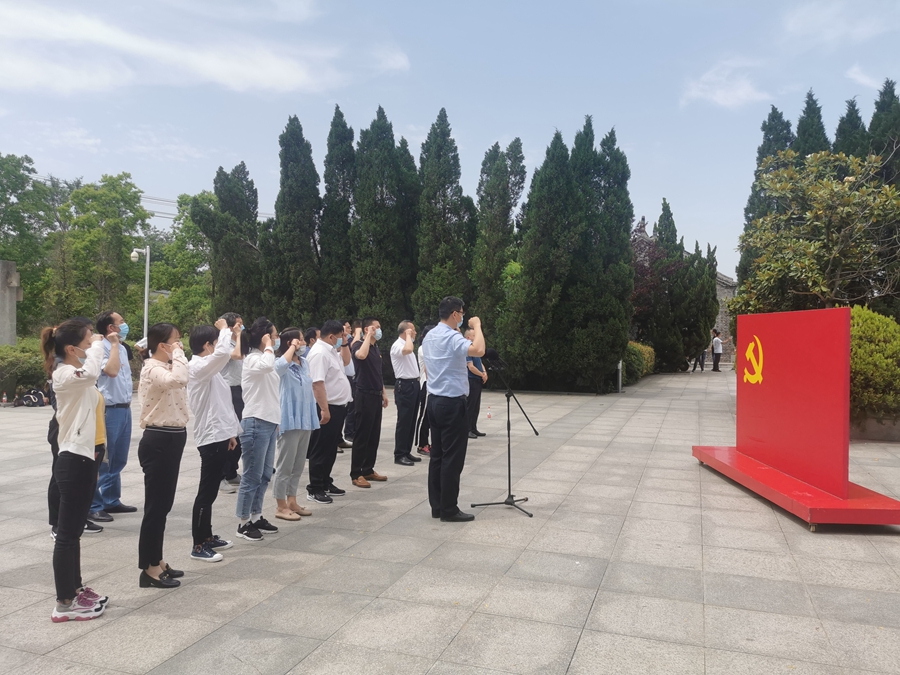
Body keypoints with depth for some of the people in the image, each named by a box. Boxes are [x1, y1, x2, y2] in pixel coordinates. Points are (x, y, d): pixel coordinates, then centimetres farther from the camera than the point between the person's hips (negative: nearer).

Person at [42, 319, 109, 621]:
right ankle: (64, 604, 8)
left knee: (74, 531, 17)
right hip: (73, 461, -10)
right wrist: (96, 346, -24)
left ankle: (75, 589, 28)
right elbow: (91, 373, -41)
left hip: (85, 458, 10)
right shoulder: (64, 375, -16)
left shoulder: (78, 375, 15)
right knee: (67, 533, -1)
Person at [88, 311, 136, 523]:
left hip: (124, 409, 8)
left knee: (118, 460, 15)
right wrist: (114, 344, -20)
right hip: (109, 410, -8)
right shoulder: (101, 348, -13)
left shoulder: (122, 348, 13)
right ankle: (93, 506, 6)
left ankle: (111, 500, 25)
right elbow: (111, 371, -29)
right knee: (103, 460, -2)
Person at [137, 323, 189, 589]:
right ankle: (149, 569, 8)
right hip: (158, 441, -10)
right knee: (155, 506, -2)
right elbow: (179, 380, -37)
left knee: (163, 504, 16)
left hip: (171, 439, 10)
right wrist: (178, 354, -25)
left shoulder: (165, 367, 15)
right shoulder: (152, 369, -16)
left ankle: (156, 561, 28)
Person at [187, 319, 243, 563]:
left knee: (211, 492, 17)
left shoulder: (210, 370, 16)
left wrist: (231, 432, 20)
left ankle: (207, 537, 28)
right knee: (206, 493, -3)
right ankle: (198, 545, 6)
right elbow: (223, 353, -36)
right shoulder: (197, 367, -15)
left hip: (219, 436, 10)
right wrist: (225, 330, -19)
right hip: (210, 438, -10)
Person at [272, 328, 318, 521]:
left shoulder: (304, 363, 11)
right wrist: (293, 347, -23)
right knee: (285, 465, 2)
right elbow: (281, 365, -39)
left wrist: (312, 418, 17)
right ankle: (281, 506, 12)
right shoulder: (281, 364, -12)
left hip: (304, 421, 8)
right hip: (289, 421, -8)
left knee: (298, 466, 14)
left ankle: (292, 501, 25)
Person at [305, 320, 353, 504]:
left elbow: (346, 361, 30)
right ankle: (314, 489, 7)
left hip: (338, 407, 10)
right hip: (327, 408, -10)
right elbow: (317, 384, -26)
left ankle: (326, 483, 27)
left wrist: (345, 344, 14)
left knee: (331, 449, 17)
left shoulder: (330, 350, 12)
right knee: (321, 450, -2)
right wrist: (324, 410, -29)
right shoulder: (319, 353, -19)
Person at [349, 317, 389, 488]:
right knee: (362, 436, -4)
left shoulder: (375, 347, 15)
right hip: (364, 395, -8)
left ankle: (368, 470, 21)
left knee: (374, 435, 12)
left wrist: (383, 392, 19)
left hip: (376, 395, 8)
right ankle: (356, 474, 4)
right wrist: (369, 336, -24)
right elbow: (361, 355, -36)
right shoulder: (358, 345, -10)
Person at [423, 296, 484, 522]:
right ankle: (449, 510, 3)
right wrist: (477, 326, -16)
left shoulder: (429, 337, 11)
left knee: (437, 455, 11)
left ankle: (436, 506, 17)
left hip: (434, 400, 9)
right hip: (452, 403, -9)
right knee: (452, 458, -2)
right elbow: (479, 350, -33)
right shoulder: (452, 338, -18)